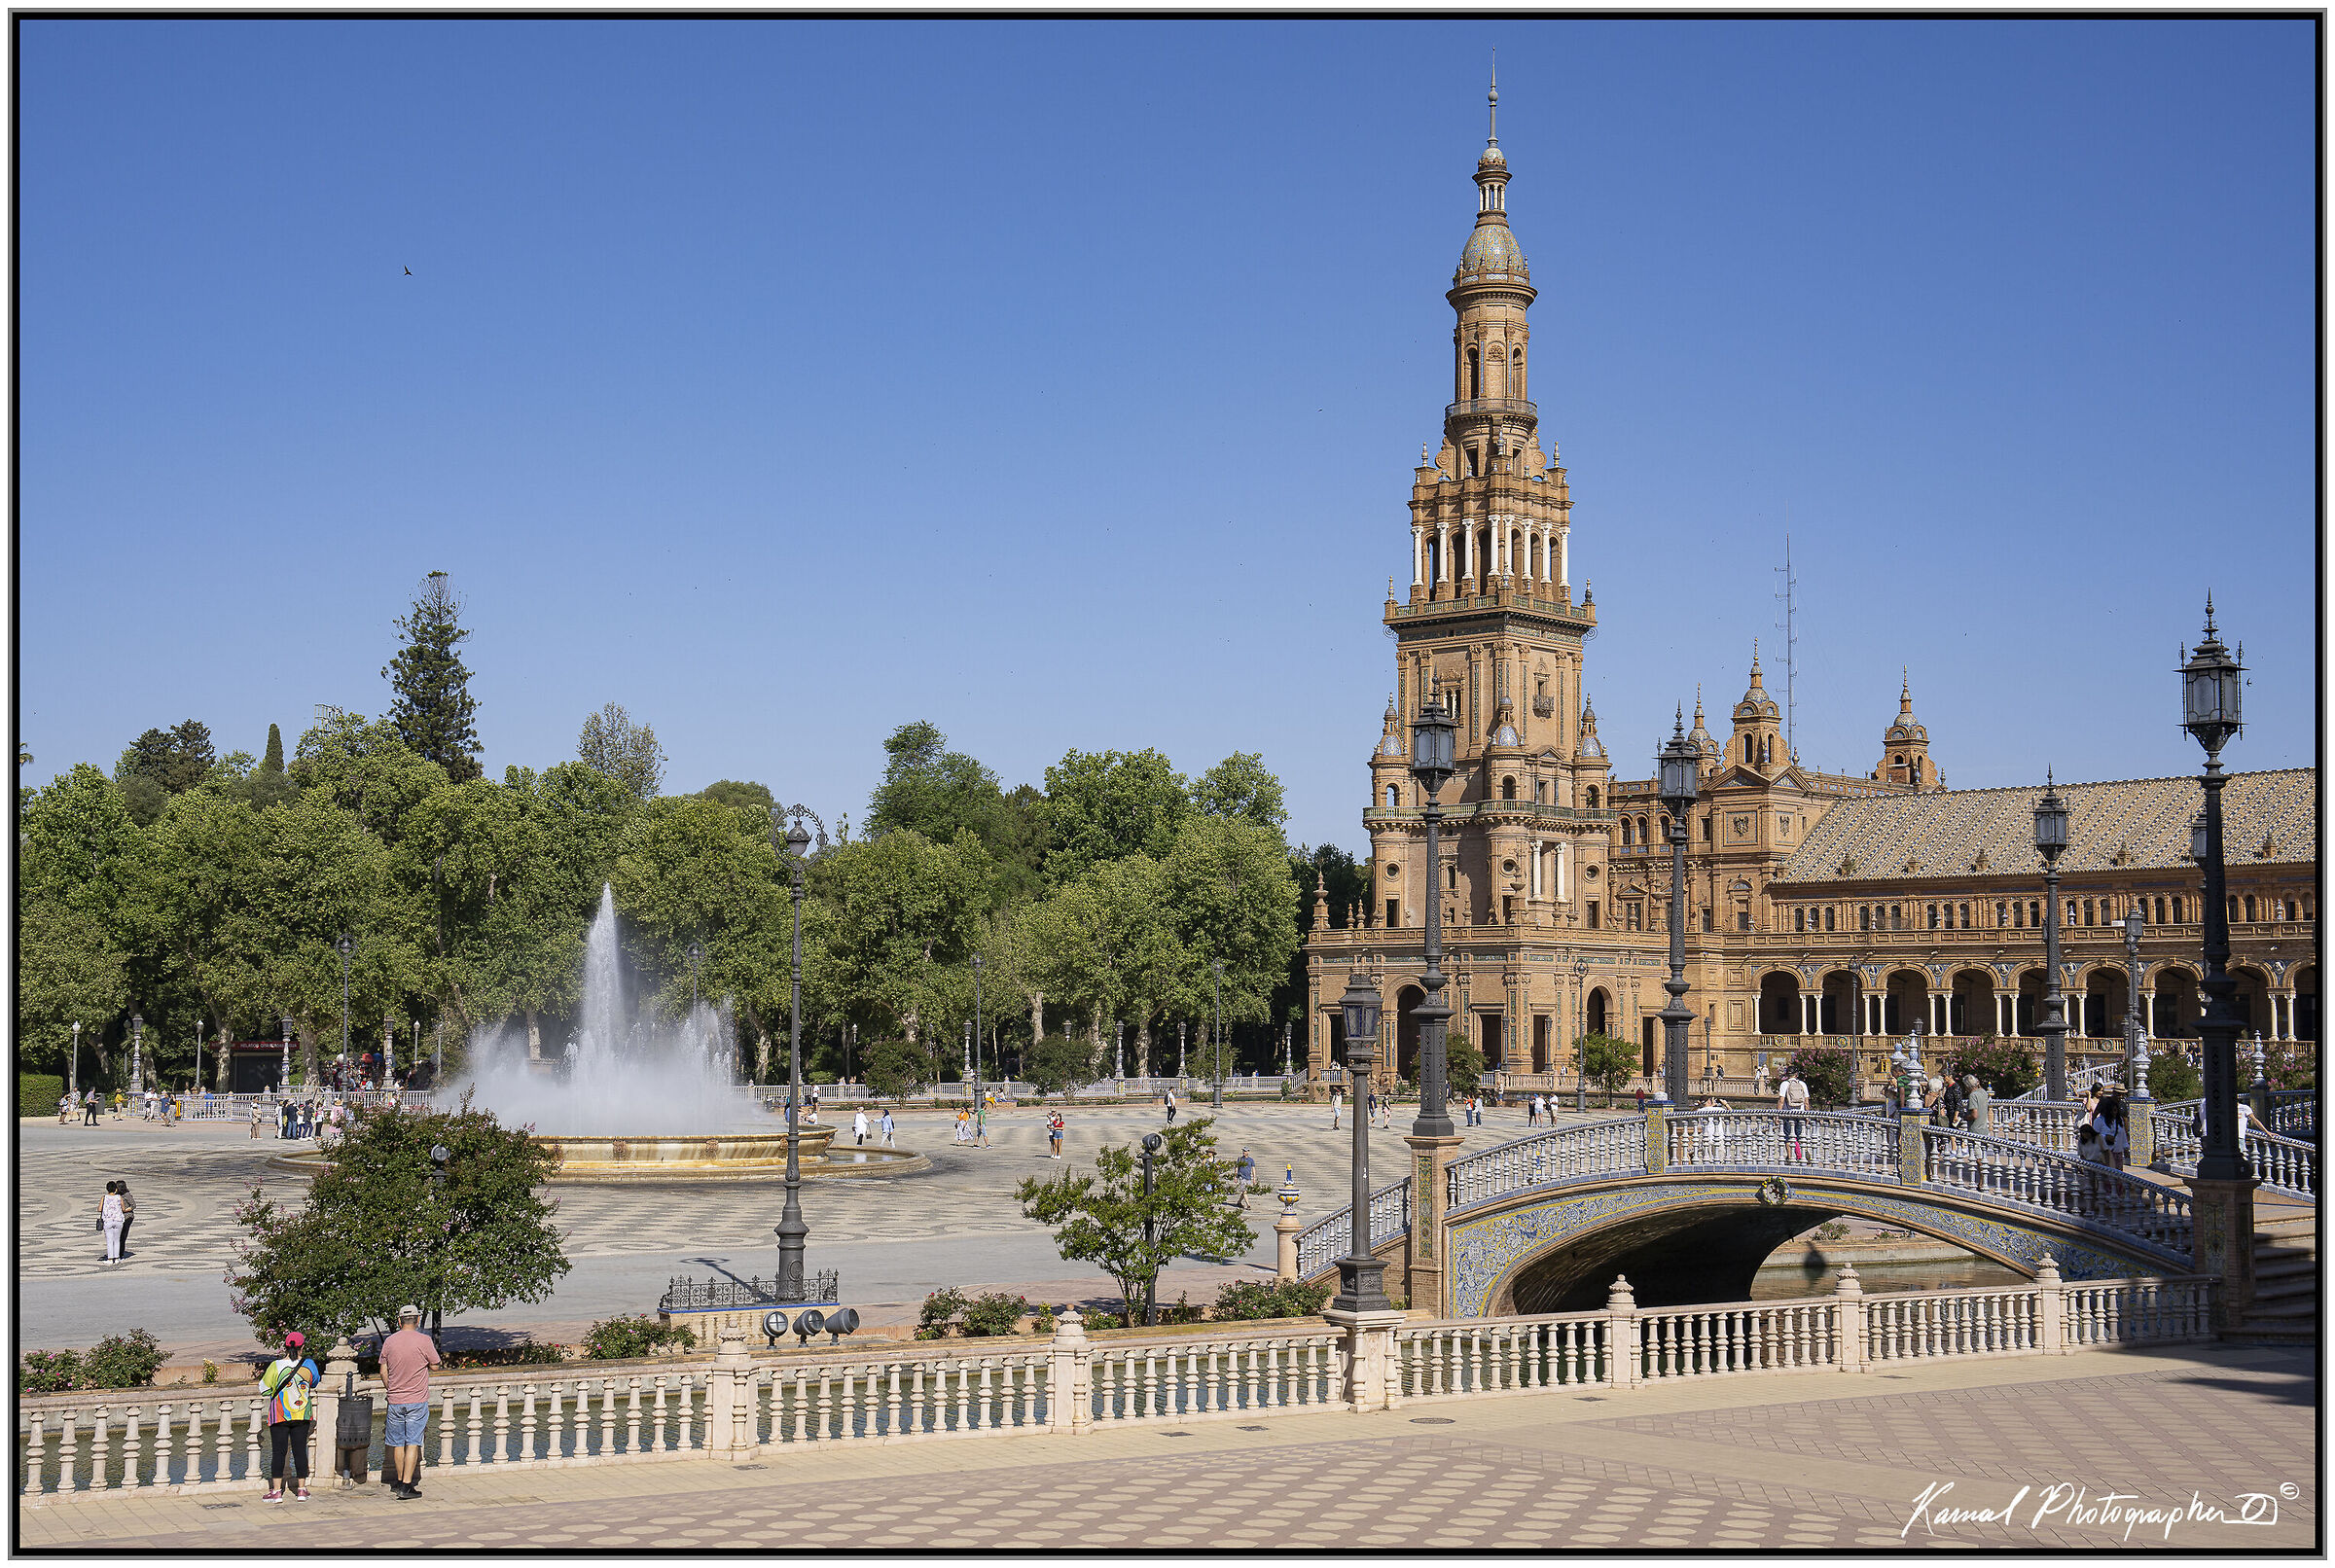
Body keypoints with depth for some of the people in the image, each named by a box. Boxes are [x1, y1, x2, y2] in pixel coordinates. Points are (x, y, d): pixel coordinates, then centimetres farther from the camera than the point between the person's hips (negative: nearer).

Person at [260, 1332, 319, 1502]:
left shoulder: (276, 1366, -13)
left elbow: (264, 1389, -2)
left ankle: (277, 1491, 3)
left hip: (279, 1416, -2)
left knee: (278, 1452, 3)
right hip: (302, 1416, 2)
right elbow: (315, 1385, 12)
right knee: (300, 1450, 9)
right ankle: (301, 1490, 13)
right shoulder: (309, 1365, -6)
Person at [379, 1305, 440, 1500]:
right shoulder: (423, 1340, -10)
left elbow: (383, 1372, 7)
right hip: (417, 1401, -3)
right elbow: (434, 1365, -1)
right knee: (412, 1443, -3)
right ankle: (407, 1486, -9)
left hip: (395, 1401, 3)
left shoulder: (389, 1341, 1)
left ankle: (399, 1482, 24)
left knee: (398, 1443, 14)